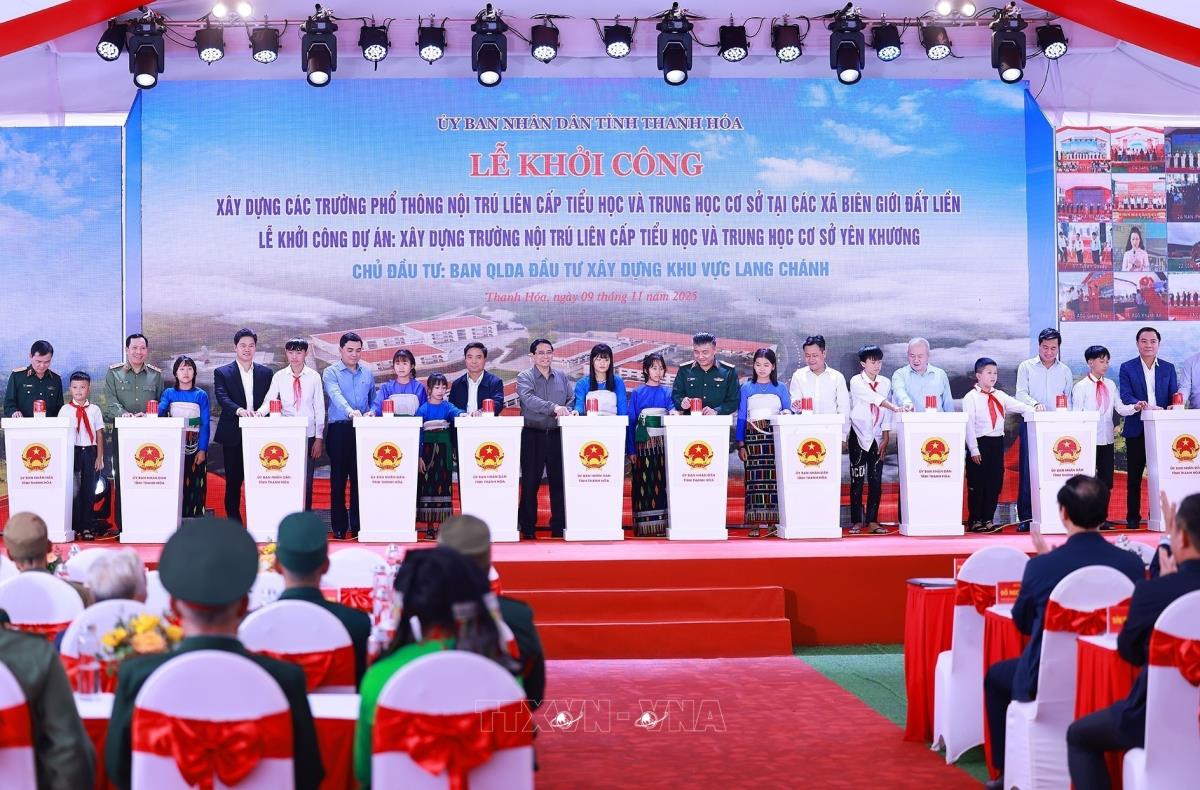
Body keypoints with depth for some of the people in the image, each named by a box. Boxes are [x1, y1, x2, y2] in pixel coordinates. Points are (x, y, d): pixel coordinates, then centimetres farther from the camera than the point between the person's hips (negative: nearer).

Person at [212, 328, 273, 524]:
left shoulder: (266, 373, 12)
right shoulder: (222, 373, 5)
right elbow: (222, 398, -11)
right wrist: (239, 410, -29)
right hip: (234, 436, -1)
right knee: (233, 482, 2)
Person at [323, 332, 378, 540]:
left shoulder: (367, 373, 15)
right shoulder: (331, 372, 0)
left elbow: (374, 400, 19)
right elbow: (336, 395, -18)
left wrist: (371, 412, -4)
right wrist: (350, 411, -36)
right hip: (339, 429, -3)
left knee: (360, 478, 3)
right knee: (338, 479, -1)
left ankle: (358, 525, 8)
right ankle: (339, 527, 3)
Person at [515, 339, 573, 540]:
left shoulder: (562, 377, 14)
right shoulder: (524, 377, 1)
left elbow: (571, 400, 13)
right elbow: (529, 399, -17)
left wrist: (567, 411, -11)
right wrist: (553, 407, -30)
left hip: (557, 435, 3)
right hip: (532, 435, -3)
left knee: (558, 481, 4)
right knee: (530, 482, 0)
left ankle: (559, 527, 12)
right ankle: (527, 528, 8)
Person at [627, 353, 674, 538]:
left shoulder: (667, 393, 12)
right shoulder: (637, 393, 5)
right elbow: (631, 422, 2)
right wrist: (631, 450, -5)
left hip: (662, 443, 2)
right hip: (643, 442, -2)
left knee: (662, 481, -2)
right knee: (643, 483, -4)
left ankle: (662, 524, 1)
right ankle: (644, 526, -1)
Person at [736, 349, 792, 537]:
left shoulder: (780, 388, 11)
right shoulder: (747, 388, 10)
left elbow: (788, 412, 11)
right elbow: (741, 417, 8)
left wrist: (787, 414, -15)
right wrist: (740, 444, 1)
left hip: (775, 437, 0)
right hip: (753, 437, 0)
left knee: (774, 478, -7)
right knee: (754, 478, -7)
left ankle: (774, 521, -1)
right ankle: (754, 523, -5)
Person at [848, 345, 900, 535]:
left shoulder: (885, 383, 7)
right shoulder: (856, 382, -6)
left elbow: (886, 413, 5)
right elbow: (873, 397, -23)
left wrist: (886, 437, 0)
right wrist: (895, 407, -36)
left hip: (877, 437, 3)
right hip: (859, 435, -3)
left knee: (876, 480, 1)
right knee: (857, 479, -2)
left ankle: (872, 521, 5)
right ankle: (856, 521, 2)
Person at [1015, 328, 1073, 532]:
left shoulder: (1065, 371, 15)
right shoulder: (1026, 367, 7)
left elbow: (1068, 400, 14)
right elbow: (1020, 393, -3)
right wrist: (1035, 404, -23)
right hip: (1031, 424, -2)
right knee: (1027, 469, -6)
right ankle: (1025, 517, -3)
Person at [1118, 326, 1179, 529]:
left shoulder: (1168, 368, 12)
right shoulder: (1127, 368, 4)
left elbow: (1174, 396, 8)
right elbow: (1125, 395, -7)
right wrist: (1137, 404, -28)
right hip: (1137, 428, -2)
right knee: (1134, 475, 2)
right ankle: (1133, 517, 7)